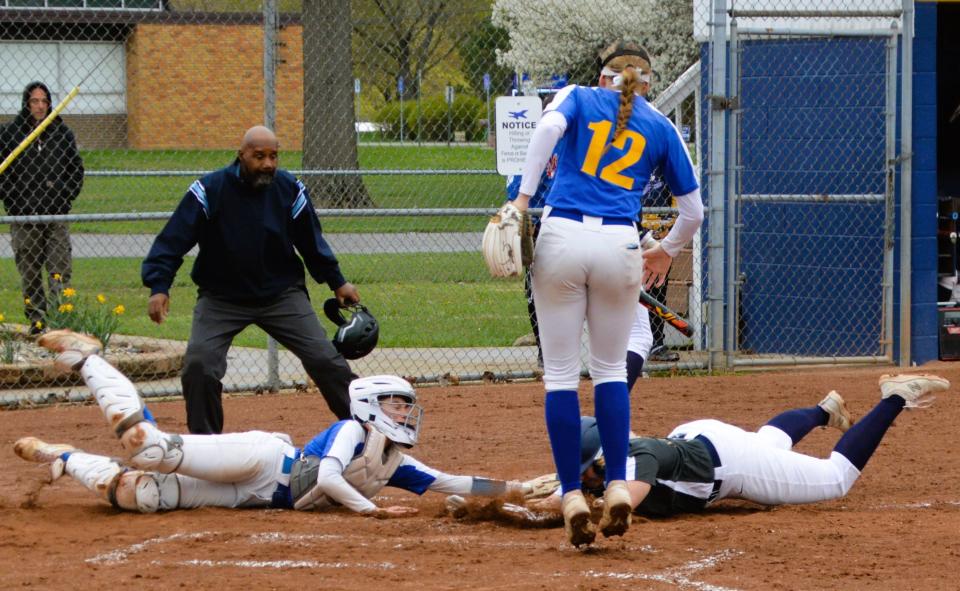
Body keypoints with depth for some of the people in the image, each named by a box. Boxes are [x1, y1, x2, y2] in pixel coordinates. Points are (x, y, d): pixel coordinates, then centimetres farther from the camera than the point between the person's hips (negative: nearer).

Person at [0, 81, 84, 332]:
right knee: (29, 273, 5)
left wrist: (67, 195, 3)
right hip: (23, 215, -1)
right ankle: (36, 319, 12)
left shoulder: (62, 132, 7)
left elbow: (76, 167, 15)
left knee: (60, 269, -7)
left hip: (56, 215, 1)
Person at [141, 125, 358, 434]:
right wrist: (159, 287, -25)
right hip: (221, 299, -2)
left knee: (324, 358, -4)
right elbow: (173, 239, -15)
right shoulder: (209, 190, -15)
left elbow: (312, 242, 9)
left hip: (281, 294, 2)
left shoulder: (290, 189, -6)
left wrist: (337, 282, 12)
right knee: (199, 363, -18)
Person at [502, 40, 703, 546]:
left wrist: (523, 196, -13)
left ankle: (572, 495, -2)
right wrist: (665, 252, 35)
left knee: (560, 372, 4)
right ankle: (618, 485, 5)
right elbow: (692, 211, 17)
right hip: (619, 246, 1)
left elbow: (548, 128, -11)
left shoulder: (579, 98, 14)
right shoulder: (661, 128, 17)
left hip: (562, 238, -1)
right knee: (611, 368, 17)